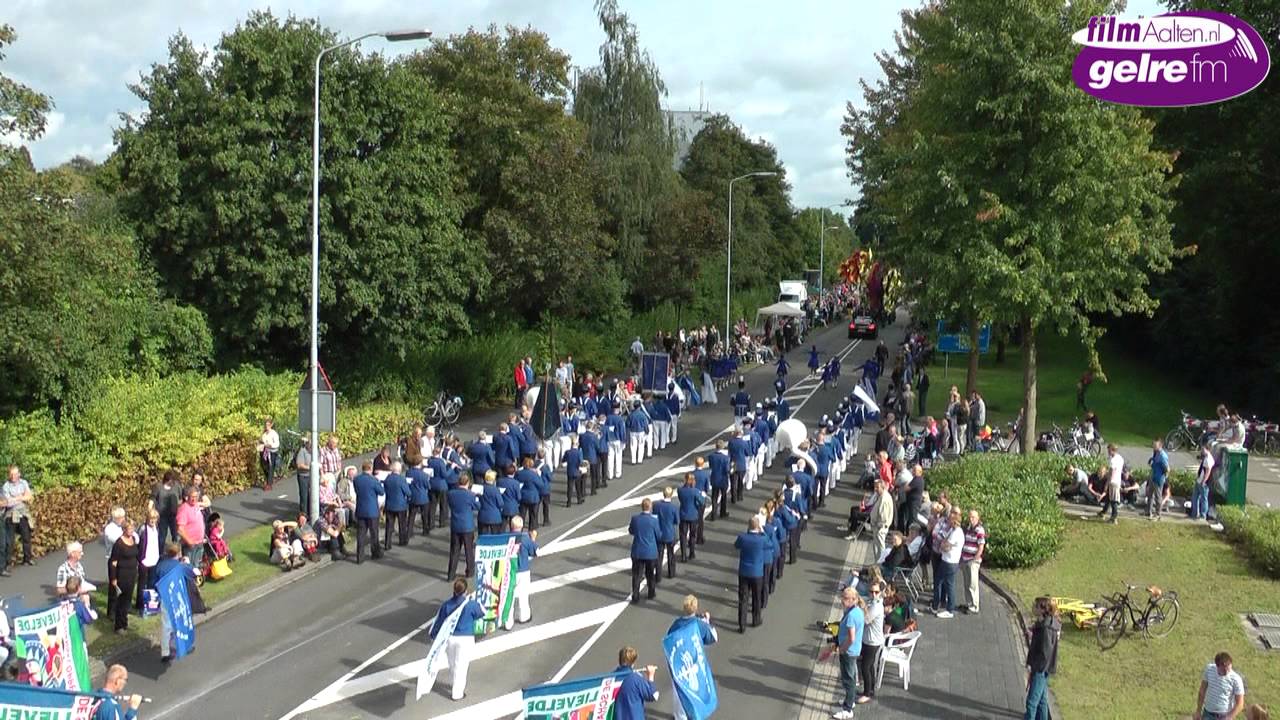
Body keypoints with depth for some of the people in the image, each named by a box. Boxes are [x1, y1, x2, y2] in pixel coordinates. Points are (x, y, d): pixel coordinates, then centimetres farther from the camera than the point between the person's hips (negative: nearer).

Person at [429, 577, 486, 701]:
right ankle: (457, 692, 16)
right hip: (465, 639, -3)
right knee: (461, 666, 9)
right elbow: (482, 613, 0)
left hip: (449, 638, 3)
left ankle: (455, 686, 41)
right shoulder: (471, 604, -19)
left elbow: (439, 621, 0)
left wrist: (433, 635, 16)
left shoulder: (447, 604, -10)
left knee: (452, 664, 22)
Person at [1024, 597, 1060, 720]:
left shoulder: (1046, 629, -24)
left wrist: (1032, 667, -18)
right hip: (1040, 668, 10)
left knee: (1032, 701, -3)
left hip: (1041, 669, -10)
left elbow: (1044, 653, -23)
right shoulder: (1042, 623, 4)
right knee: (1041, 699, 20)